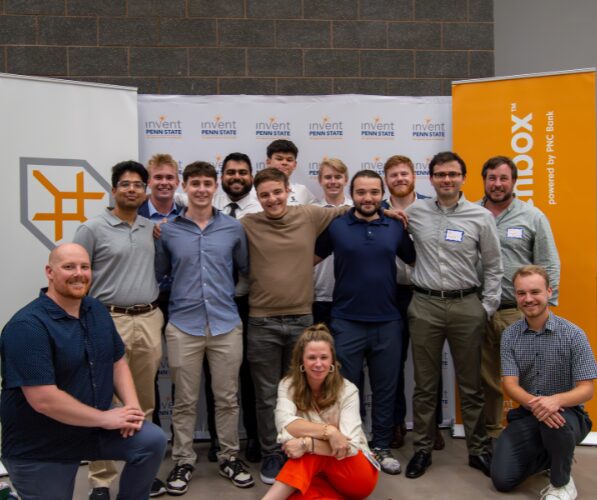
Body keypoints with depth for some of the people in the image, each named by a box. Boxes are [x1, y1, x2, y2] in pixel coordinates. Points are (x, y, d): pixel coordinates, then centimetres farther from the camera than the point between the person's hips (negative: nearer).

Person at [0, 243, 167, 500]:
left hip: (94, 426, 6)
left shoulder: (97, 310, 3)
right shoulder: (28, 326, -23)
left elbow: (117, 361, 9)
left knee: (153, 440, -10)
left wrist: (132, 406, -8)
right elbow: (43, 399, -28)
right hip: (41, 449, -6)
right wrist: (105, 418, -21)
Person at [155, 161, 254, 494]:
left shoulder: (234, 228, 3)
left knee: (227, 397, 10)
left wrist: (230, 293, 8)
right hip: (183, 326, 0)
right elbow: (158, 275, 11)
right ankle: (184, 460, 25)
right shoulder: (168, 230, 1)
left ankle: (230, 457, 27)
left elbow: (246, 269, 14)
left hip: (227, 325, 1)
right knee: (185, 401, 10)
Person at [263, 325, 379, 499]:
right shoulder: (288, 385, -6)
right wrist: (329, 431, -34)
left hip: (357, 476, 0)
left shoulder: (347, 391, -13)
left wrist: (306, 443, -37)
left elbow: (350, 445, -25)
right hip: (315, 470, 0)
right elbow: (285, 425, -25)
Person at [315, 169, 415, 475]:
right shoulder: (335, 226, -2)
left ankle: (381, 447, 29)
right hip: (347, 322, -2)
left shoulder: (396, 227, 3)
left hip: (388, 322, 2)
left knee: (385, 389, 13)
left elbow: (415, 261, 15)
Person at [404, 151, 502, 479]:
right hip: (424, 306, 1)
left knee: (470, 385, 10)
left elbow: (493, 267, 4)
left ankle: (478, 450, 26)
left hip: (467, 306, 0)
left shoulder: (481, 217, -1)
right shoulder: (414, 213, 2)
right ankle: (422, 449, 23)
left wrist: (487, 308, 1)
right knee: (425, 384, 10)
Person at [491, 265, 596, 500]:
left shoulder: (573, 334, -12)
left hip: (568, 413, -3)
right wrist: (534, 403, -33)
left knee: (555, 422, -39)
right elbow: (510, 384, -10)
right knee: (502, 479, -8)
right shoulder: (509, 335, -4)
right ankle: (549, 456, 22)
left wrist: (556, 400, -35)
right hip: (526, 415, 3)